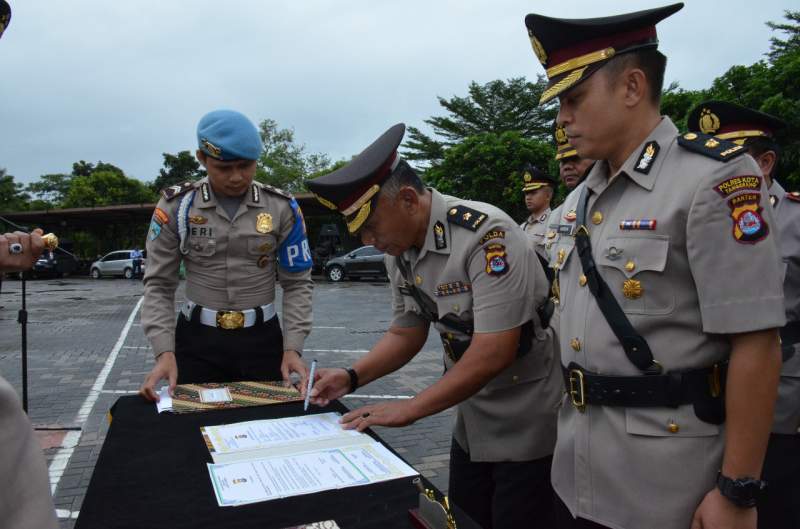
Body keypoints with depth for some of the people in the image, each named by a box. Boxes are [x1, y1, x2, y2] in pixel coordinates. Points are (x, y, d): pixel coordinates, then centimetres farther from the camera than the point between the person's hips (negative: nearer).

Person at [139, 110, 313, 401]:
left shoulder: (282, 208, -4)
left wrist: (292, 347, -11)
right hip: (197, 338, 0)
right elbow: (159, 285, -3)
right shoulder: (177, 206, -6)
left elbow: (297, 283, -1)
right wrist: (164, 352, -16)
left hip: (262, 338, 1)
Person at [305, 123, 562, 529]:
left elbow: (494, 353, -29)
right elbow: (407, 332, 7)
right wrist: (351, 378, -7)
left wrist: (409, 409, -23)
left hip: (527, 423, -7)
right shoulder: (398, 250, -2)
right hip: (472, 419, 7)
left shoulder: (486, 236, -27)